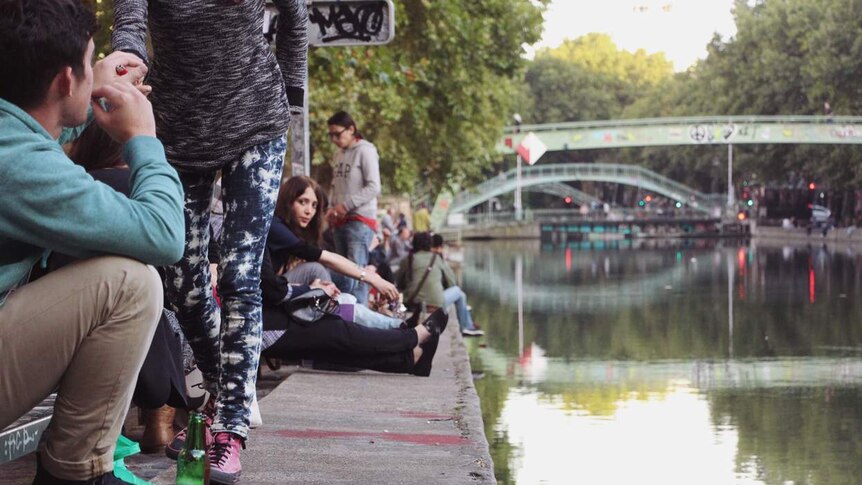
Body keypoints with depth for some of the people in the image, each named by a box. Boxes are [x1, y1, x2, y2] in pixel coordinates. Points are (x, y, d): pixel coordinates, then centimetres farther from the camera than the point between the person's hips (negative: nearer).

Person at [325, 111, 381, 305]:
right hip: (340, 221, 7)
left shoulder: (365, 151, -5)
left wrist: (346, 205, -14)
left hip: (360, 219, -7)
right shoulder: (339, 155, 15)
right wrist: (333, 210, 1)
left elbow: (374, 187, -11)